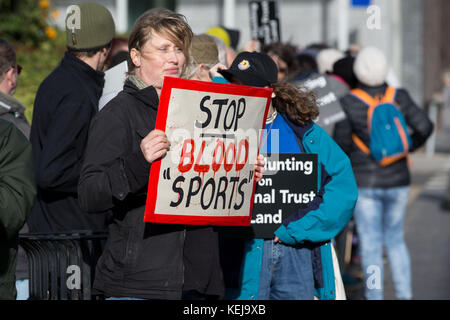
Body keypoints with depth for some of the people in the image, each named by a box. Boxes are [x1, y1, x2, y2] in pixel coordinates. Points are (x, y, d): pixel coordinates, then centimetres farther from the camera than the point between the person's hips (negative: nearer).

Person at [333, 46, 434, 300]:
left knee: (370, 244, 4)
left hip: (366, 183, -3)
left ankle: (375, 296, 5)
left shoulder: (349, 103, -12)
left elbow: (341, 143, -10)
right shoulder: (399, 97, -4)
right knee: (395, 240, 17)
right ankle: (404, 294, 11)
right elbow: (424, 126, -6)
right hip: (398, 181, 3)